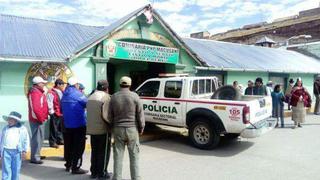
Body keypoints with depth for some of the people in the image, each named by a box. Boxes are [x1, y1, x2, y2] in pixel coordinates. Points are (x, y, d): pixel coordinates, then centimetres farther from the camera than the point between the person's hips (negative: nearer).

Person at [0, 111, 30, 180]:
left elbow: (26, 140, 6)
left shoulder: (22, 129, 7)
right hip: (6, 151, 2)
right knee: (6, 169, -1)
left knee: (16, 169, 5)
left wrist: (24, 151, -1)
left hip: (17, 151, -1)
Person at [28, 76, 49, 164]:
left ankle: (36, 155, 29)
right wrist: (41, 119, -19)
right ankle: (34, 158, 4)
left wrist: (43, 117, 15)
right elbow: (36, 108, -28)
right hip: (37, 120, -10)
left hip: (39, 119, 10)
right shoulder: (35, 93, -18)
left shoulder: (38, 92, 15)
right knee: (37, 138, -4)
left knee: (39, 138, 18)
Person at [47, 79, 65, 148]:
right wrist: (52, 112, -15)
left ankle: (60, 140, 29)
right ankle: (52, 142, 7)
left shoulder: (62, 92, 13)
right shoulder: (51, 93, -14)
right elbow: (49, 104, -17)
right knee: (54, 129, -1)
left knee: (60, 128, 17)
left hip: (61, 113, 8)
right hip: (55, 114, -8)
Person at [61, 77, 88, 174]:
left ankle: (68, 165, 27)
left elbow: (61, 108, 14)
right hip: (79, 124, -7)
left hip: (67, 124, 7)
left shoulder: (64, 95, 8)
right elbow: (87, 104, -9)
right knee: (78, 146, 0)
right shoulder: (77, 94, -14)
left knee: (68, 145, 16)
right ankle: (76, 168, 3)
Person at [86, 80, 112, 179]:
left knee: (94, 151, 17)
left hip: (91, 129, 7)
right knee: (104, 152, 7)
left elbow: (89, 113, 12)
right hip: (103, 129, -7)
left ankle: (94, 172, 25)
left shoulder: (91, 97, 9)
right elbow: (105, 115, -21)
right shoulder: (106, 97, -15)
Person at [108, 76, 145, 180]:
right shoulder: (134, 96, -8)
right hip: (132, 129, -2)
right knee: (134, 155, 9)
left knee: (118, 155, 11)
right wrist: (141, 128, 5)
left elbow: (110, 116, 4)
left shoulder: (114, 97, -1)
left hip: (118, 129, 2)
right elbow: (140, 114, -6)